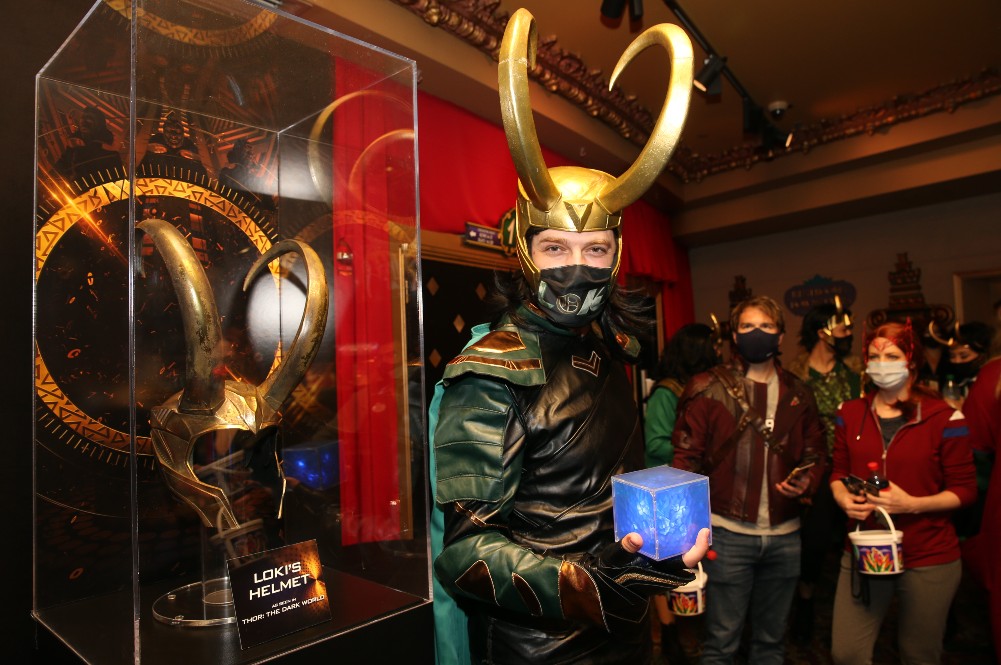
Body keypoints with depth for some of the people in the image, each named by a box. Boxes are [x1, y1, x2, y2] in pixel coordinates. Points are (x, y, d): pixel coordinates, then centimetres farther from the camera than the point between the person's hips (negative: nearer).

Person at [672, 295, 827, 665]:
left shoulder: (798, 395, 8)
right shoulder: (707, 388, -5)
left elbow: (815, 452, 14)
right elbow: (687, 458, -8)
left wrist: (807, 482, -8)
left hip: (785, 536, 4)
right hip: (728, 533, -4)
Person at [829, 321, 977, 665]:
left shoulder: (944, 418, -7)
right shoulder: (850, 414, 4)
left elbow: (965, 489, -4)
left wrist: (911, 504, -19)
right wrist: (845, 499, -9)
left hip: (929, 561, -2)